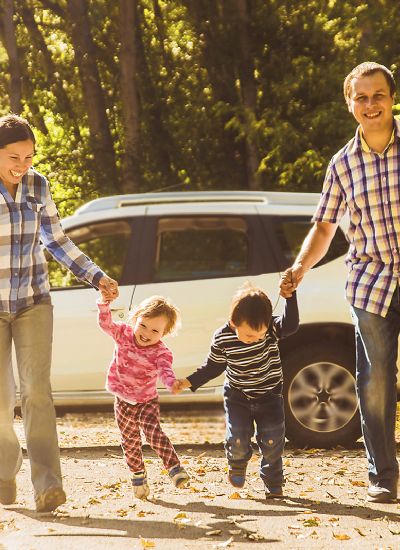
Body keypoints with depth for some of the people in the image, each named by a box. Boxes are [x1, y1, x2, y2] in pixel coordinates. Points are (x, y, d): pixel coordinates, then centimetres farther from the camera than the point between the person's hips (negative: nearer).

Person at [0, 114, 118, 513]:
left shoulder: (36, 185, 2)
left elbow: (55, 241, 13)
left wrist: (97, 278, 8)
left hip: (32, 302, 2)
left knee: (36, 389, -11)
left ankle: (47, 484, -18)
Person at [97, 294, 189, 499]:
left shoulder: (161, 352, -19)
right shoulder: (124, 334, -10)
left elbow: (165, 370, -34)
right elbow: (105, 324, -18)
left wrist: (172, 383, -58)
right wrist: (104, 303, -37)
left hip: (147, 400, -3)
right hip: (123, 400, 3)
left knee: (152, 430, -25)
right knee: (130, 440, 9)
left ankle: (174, 467, -19)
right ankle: (138, 476, 27)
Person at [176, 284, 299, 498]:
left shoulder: (272, 327, -19)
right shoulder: (222, 338, -17)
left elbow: (290, 325, -40)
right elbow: (214, 365, 0)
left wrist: (290, 295, -49)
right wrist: (190, 382, -6)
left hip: (269, 395, 0)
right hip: (237, 397, 0)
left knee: (272, 441, -4)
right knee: (238, 440, -9)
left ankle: (273, 484, 18)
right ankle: (237, 463, 26)